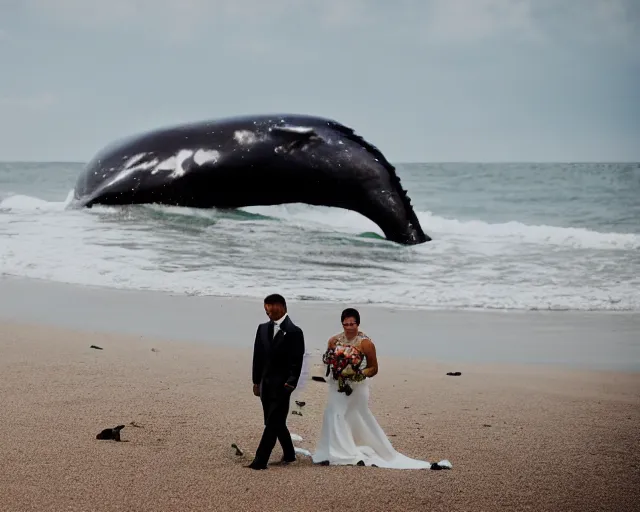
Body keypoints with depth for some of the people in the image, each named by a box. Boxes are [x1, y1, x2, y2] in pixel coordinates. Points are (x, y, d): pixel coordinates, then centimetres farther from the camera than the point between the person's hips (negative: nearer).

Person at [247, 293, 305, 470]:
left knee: (273, 423, -7)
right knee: (276, 422, 15)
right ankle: (289, 454, 31)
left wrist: (291, 383, -19)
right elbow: (258, 356, 11)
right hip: (265, 383, 6)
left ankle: (260, 461, -9)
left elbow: (297, 361, -12)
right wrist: (256, 381, 10)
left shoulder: (294, 332, -9)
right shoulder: (263, 329, 9)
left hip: (282, 384, -6)